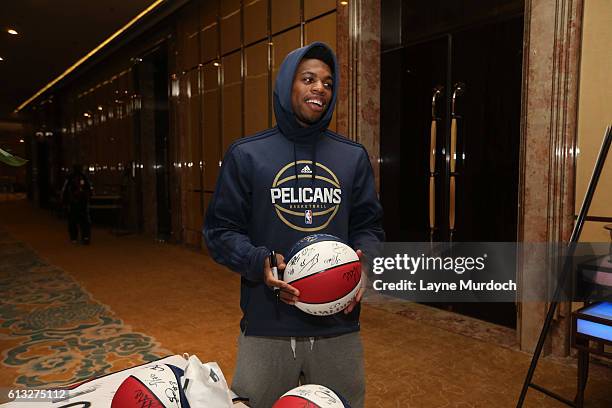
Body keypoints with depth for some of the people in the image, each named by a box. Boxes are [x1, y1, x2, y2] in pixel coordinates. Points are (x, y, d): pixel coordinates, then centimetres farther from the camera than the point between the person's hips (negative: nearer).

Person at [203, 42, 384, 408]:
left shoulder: (353, 157, 7)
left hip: (339, 326, 3)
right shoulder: (247, 155, -1)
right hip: (267, 326, -2)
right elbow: (222, 229, 0)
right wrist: (259, 262, -18)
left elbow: (368, 226, 10)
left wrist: (363, 262, -11)